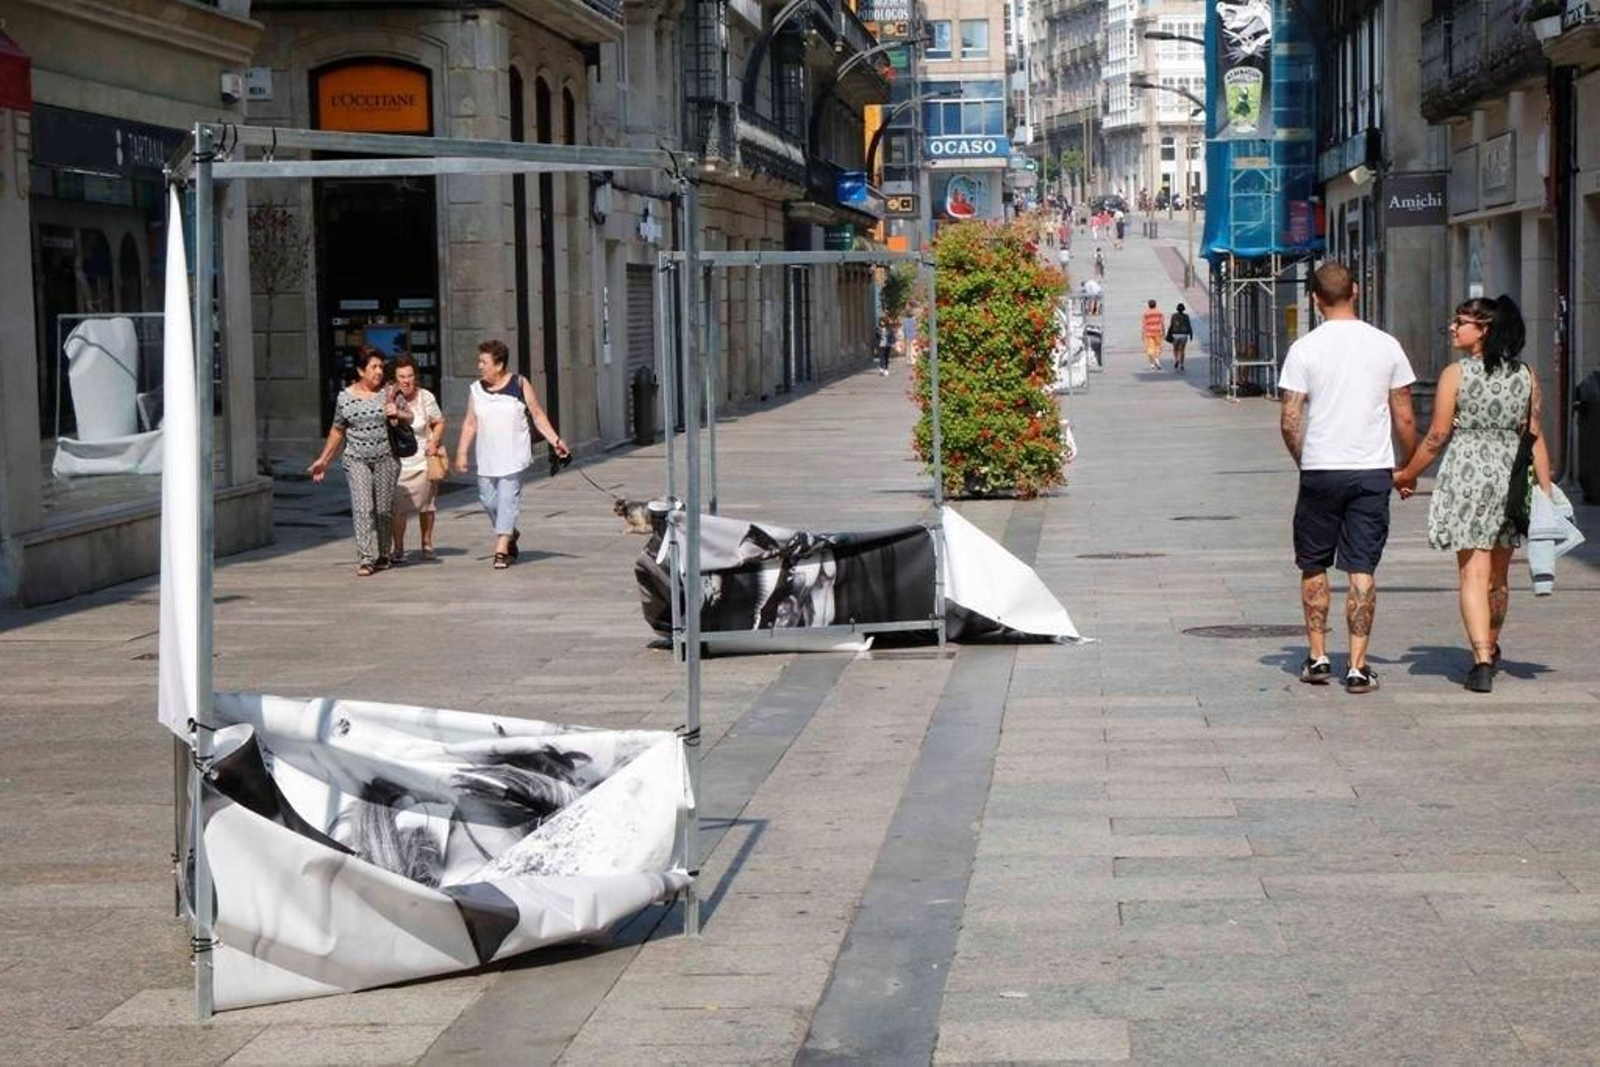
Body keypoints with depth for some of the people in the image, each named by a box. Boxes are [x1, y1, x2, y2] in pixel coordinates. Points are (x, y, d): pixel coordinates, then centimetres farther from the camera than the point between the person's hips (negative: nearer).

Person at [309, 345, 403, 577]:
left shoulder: (387, 394, 2)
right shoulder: (345, 397, 2)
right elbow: (337, 431, 13)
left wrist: (396, 415, -13)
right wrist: (323, 460, 14)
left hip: (385, 459, 1)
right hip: (356, 460, -1)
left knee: (384, 510, 5)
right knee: (362, 508, -14)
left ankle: (382, 556, 21)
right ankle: (366, 560, -17)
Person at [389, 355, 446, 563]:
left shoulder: (426, 397, -7)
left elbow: (439, 422, 3)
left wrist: (434, 442, -11)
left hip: (423, 458, 1)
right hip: (397, 460, -1)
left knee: (426, 501, 12)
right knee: (397, 504, -10)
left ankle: (427, 544, 28)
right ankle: (398, 549, -3)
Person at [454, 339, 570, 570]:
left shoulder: (519, 384, -2)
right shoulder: (476, 390, 6)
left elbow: (537, 415, 2)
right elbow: (470, 424, 9)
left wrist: (555, 440, -3)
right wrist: (462, 452, 2)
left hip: (513, 455, -4)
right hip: (487, 457, 4)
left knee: (507, 499, -11)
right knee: (488, 499, 7)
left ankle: (501, 548, -11)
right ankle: (511, 534, 33)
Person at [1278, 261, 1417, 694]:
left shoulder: (1304, 349, -5)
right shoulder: (1386, 346, 0)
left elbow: (1289, 422, -5)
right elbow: (1404, 421, 3)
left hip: (1320, 471, -1)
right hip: (1373, 470, 1)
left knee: (1314, 567, 13)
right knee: (1362, 570, 3)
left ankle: (1317, 658, 16)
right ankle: (1357, 667, 0)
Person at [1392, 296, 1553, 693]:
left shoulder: (1456, 374, -7)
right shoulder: (1526, 376, 5)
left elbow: (1437, 436, -6)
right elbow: (1535, 437, 4)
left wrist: (1406, 474, 7)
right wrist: (1546, 492, 7)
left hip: (1468, 475, -4)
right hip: (1511, 477, 4)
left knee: (1473, 573, -4)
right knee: (1498, 574, 18)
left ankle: (1482, 661, -18)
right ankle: (1491, 649, 36)